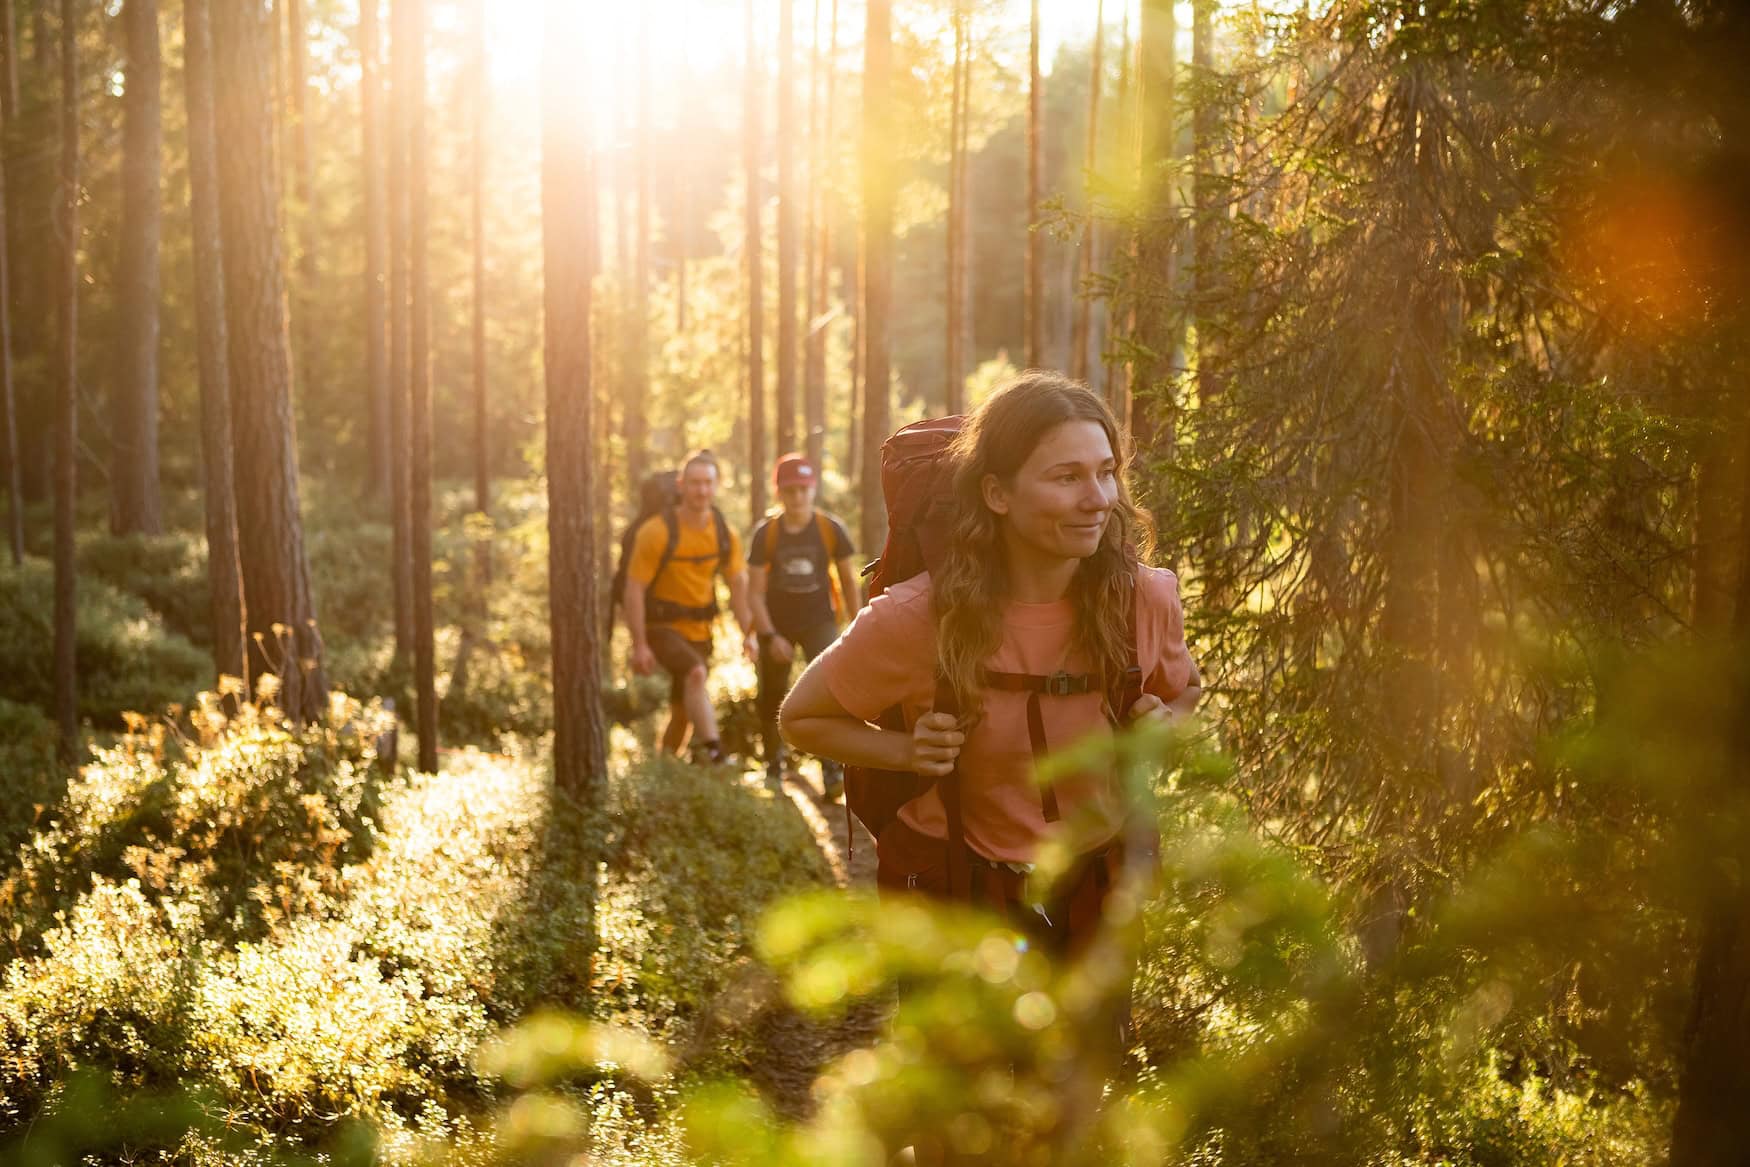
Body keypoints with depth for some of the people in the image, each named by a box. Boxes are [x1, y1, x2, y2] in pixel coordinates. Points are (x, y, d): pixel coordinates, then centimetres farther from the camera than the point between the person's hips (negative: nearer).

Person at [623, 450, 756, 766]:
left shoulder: (725, 535, -1)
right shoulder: (656, 532, -16)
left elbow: (738, 585, 7)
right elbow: (634, 588, -15)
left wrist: (748, 633, -3)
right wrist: (639, 645, -19)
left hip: (698, 630, 5)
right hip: (660, 626, -5)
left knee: (682, 713, 9)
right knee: (696, 673, -31)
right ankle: (713, 751, -37)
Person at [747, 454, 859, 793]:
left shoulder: (831, 529, -10)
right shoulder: (765, 533, -10)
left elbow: (848, 580, 2)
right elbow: (755, 591, -6)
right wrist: (770, 637, -14)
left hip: (819, 620, -1)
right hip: (776, 623, 1)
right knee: (772, 699, 10)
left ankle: (832, 770, -21)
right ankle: (774, 763, 34)